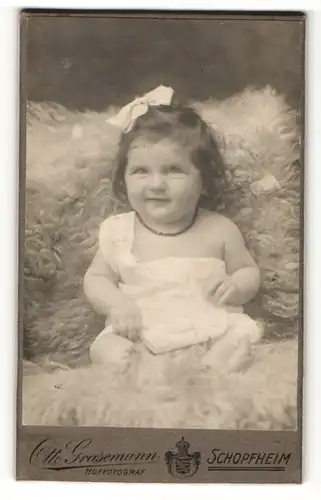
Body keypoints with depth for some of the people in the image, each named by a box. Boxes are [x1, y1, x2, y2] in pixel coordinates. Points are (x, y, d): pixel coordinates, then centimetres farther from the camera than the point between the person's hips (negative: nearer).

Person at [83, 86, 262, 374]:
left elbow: (249, 271, 11)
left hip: (211, 328, 1)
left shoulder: (219, 230, -1)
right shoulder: (119, 232, -1)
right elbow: (95, 278, 8)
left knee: (243, 335, -24)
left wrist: (238, 286, -13)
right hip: (139, 334, 0)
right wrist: (116, 304, -13)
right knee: (107, 350, -24)